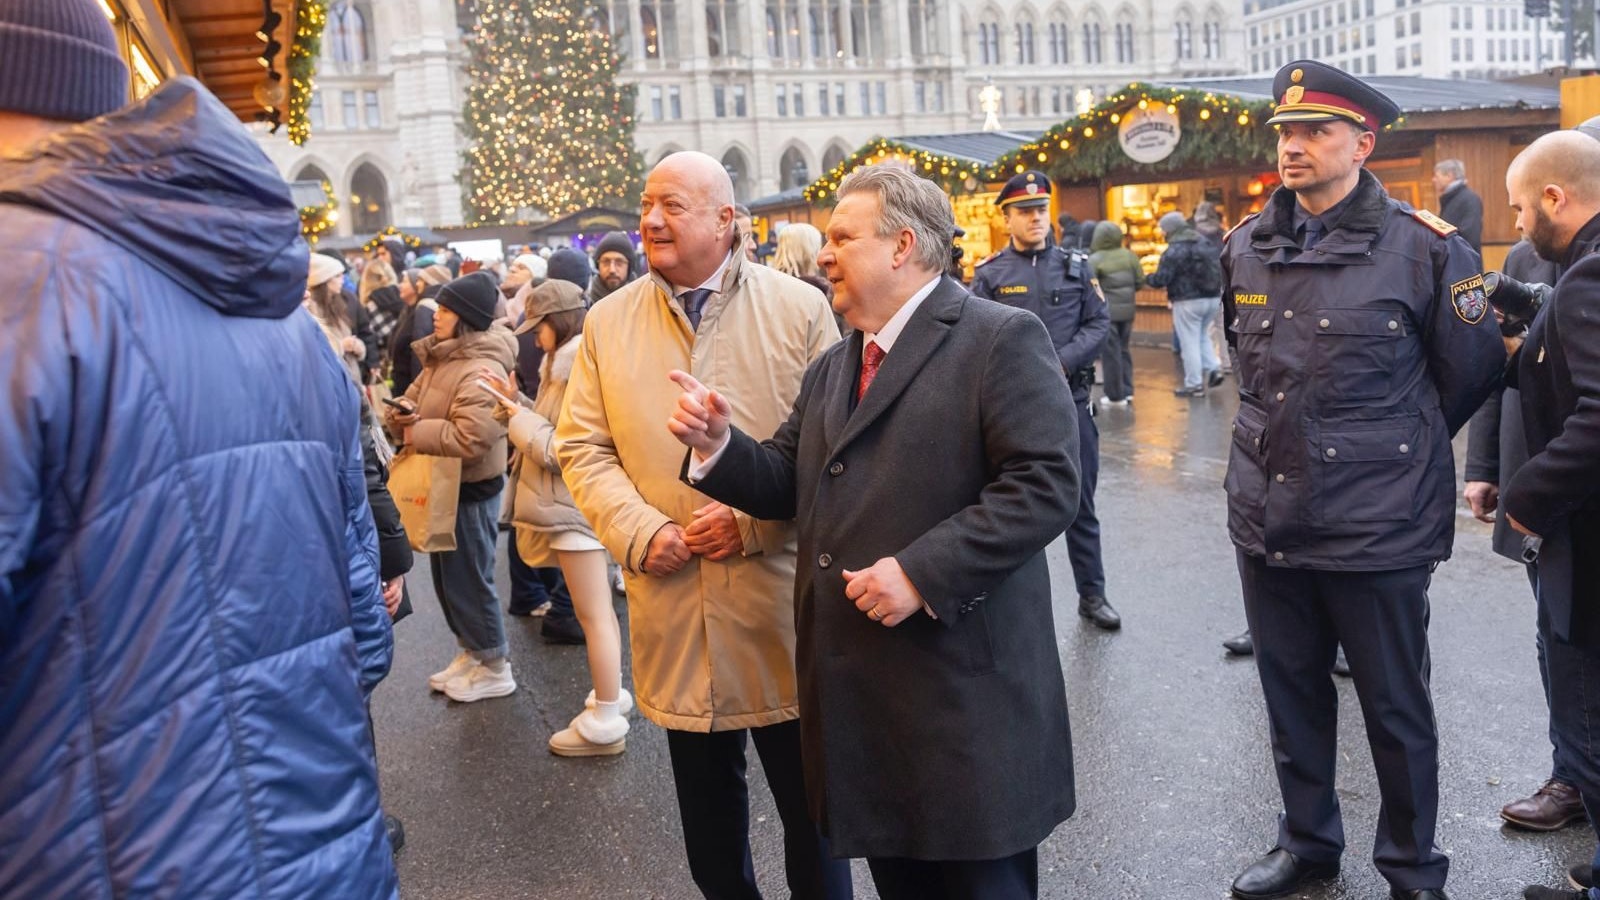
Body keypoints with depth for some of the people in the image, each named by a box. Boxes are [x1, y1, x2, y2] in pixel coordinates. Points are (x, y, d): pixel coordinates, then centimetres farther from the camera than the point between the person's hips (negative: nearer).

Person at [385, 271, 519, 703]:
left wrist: (418, 434, -20)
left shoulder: (482, 371, -25)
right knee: (446, 576, 20)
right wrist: (400, 416, -13)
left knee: (467, 578, 2)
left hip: (470, 490, -10)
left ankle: (494, 668, 18)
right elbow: (412, 401, 11)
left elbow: (471, 440, -33)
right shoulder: (441, 358, 7)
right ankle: (471, 652, 36)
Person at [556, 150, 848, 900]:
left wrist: (753, 518, -15)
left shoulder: (798, 309, -2)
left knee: (809, 800, 12)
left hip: (782, 597, -2)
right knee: (707, 807, 18)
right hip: (673, 605, 2)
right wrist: (640, 531, -11)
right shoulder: (608, 322, 5)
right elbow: (583, 448, 4)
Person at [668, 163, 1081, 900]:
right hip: (861, 697, 8)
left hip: (964, 693, -8)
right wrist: (718, 444, -2)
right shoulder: (832, 368, 18)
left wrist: (922, 572, -24)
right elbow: (791, 484, 16)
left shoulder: (1002, 340, -10)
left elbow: (1044, 484, -19)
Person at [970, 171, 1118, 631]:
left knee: (1080, 503, 9)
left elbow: (1099, 323, 1)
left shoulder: (1076, 266, 6)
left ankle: (1092, 594, 20)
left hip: (1070, 399, 2)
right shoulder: (989, 274, 0)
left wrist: (1061, 363, -12)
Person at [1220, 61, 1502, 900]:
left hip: (1379, 529, -4)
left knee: (1395, 706, 10)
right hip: (1267, 517, 5)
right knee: (1291, 696, 17)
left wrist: (1395, 452, 11)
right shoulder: (1245, 247, 4)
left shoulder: (1425, 247, -10)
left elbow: (1470, 374, 1)